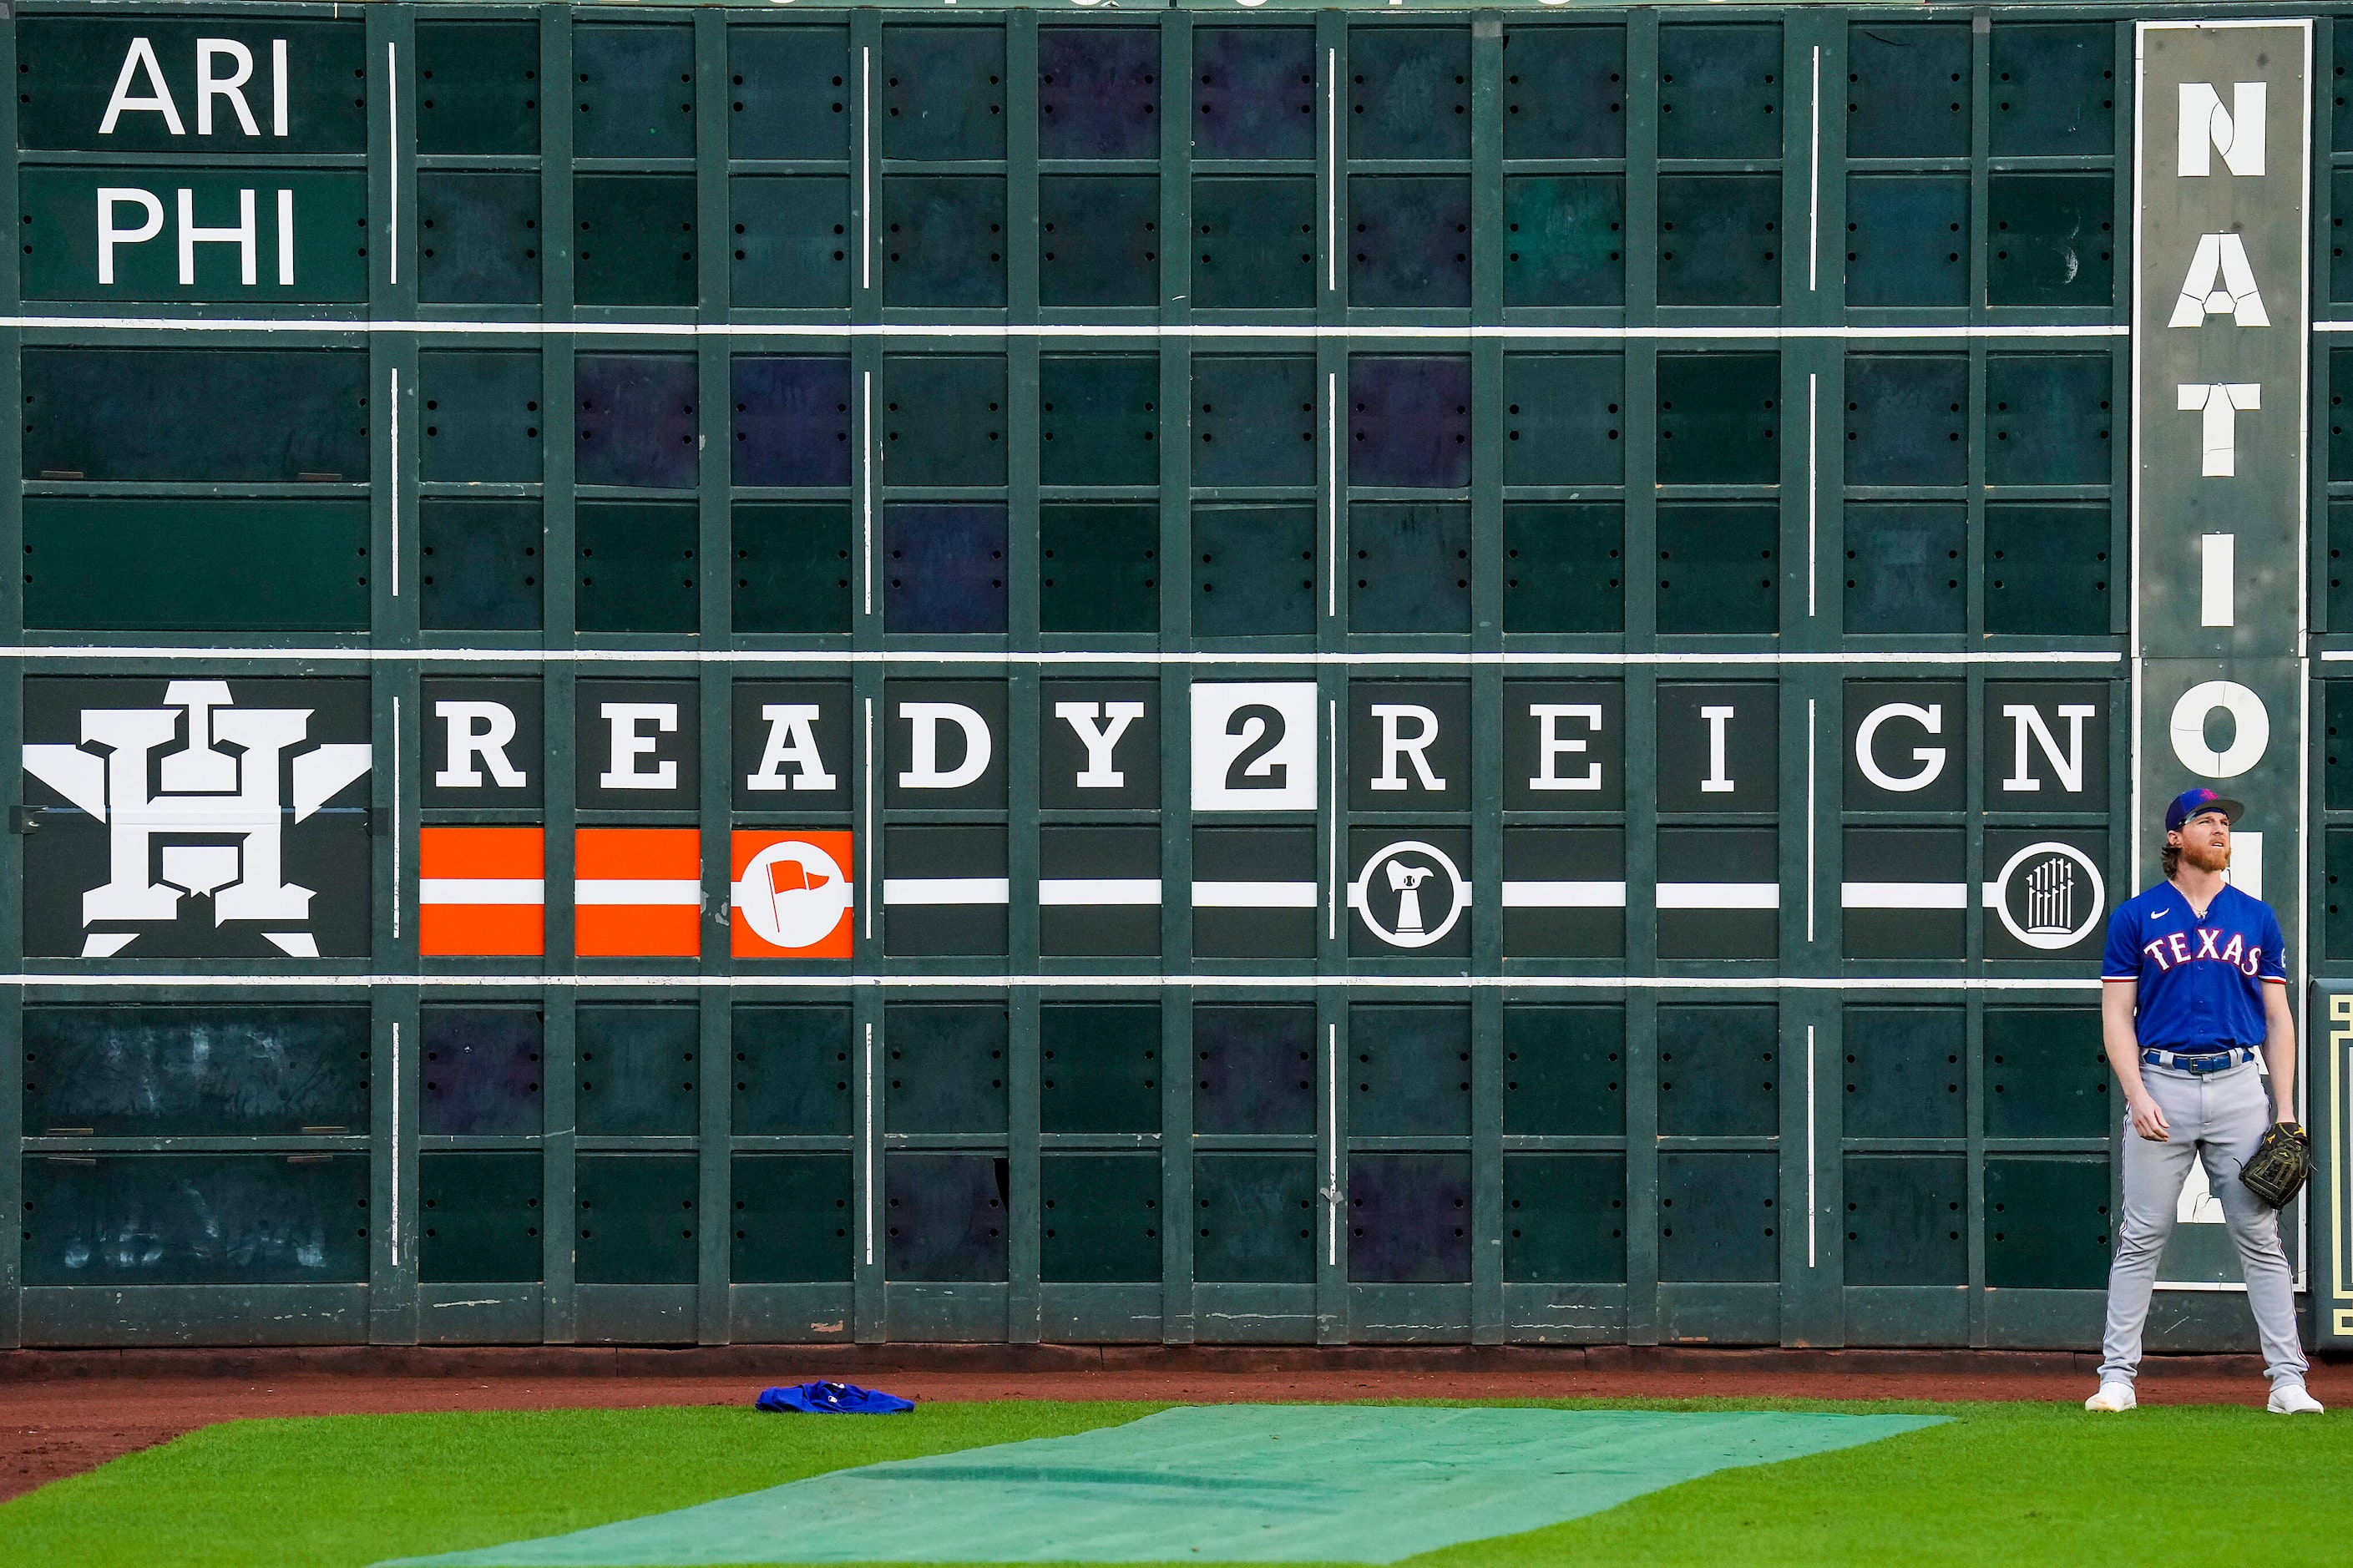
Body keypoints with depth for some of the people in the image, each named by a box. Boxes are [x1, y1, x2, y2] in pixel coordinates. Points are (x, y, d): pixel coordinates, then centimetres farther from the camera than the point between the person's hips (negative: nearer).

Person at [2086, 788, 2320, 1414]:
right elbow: (2117, 1015, 3)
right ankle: (2117, 1377, 4)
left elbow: (2278, 1020, 13)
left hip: (2239, 1086, 2)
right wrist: (2137, 1095, -11)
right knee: (2141, 1238, -1)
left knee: (2260, 1237, -1)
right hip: (2161, 1085, -2)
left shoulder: (2257, 918, 13)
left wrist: (2285, 1111, 4)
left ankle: (2287, 1380, -1)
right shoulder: (2136, 917, 6)